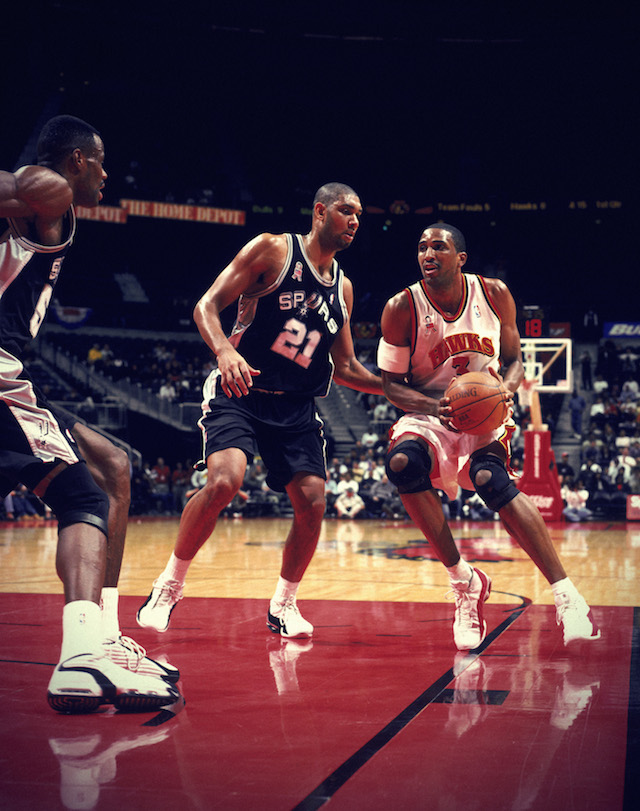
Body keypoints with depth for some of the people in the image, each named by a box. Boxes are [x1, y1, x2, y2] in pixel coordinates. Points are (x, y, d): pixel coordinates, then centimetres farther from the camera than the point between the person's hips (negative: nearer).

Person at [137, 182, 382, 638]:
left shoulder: (343, 288, 12)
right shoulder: (274, 250, -4)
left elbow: (346, 369, 19)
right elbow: (207, 306, -10)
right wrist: (225, 351, -30)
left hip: (296, 407, 6)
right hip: (240, 393, -5)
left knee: (312, 502, -6)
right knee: (224, 481, -26)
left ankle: (283, 605, 16)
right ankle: (169, 587, -5)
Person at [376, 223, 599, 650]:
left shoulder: (494, 294, -4)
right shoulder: (402, 308, -9)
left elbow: (513, 360, 8)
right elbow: (391, 384, -5)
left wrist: (504, 391, -16)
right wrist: (437, 406, -24)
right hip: (429, 414, 1)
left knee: (491, 479, -32)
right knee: (403, 462, -33)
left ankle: (567, 595, -30)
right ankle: (465, 579, -18)